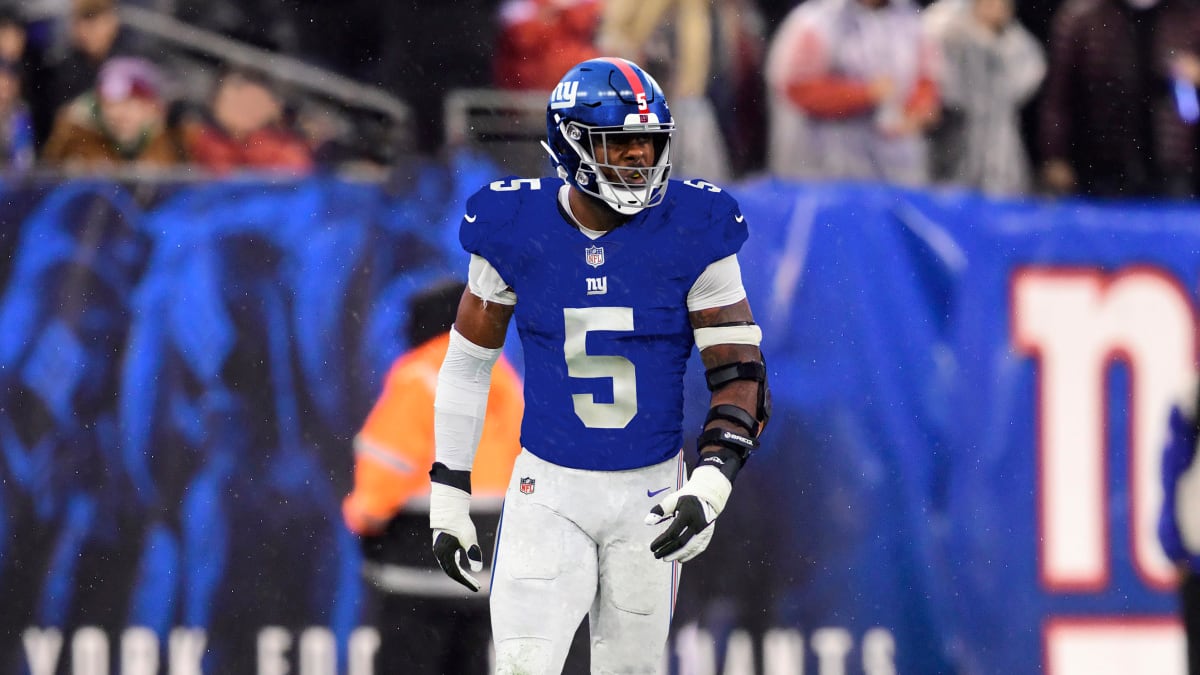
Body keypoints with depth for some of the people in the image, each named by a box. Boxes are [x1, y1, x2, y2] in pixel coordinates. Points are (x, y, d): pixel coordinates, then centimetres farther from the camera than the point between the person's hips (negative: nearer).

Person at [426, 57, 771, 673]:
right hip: (549, 491, 0)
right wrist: (447, 495, 5)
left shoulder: (691, 233, -10)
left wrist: (710, 487, -21)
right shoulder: (515, 229, -7)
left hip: (651, 495, 0)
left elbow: (739, 374, -7)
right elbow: (468, 364, 5)